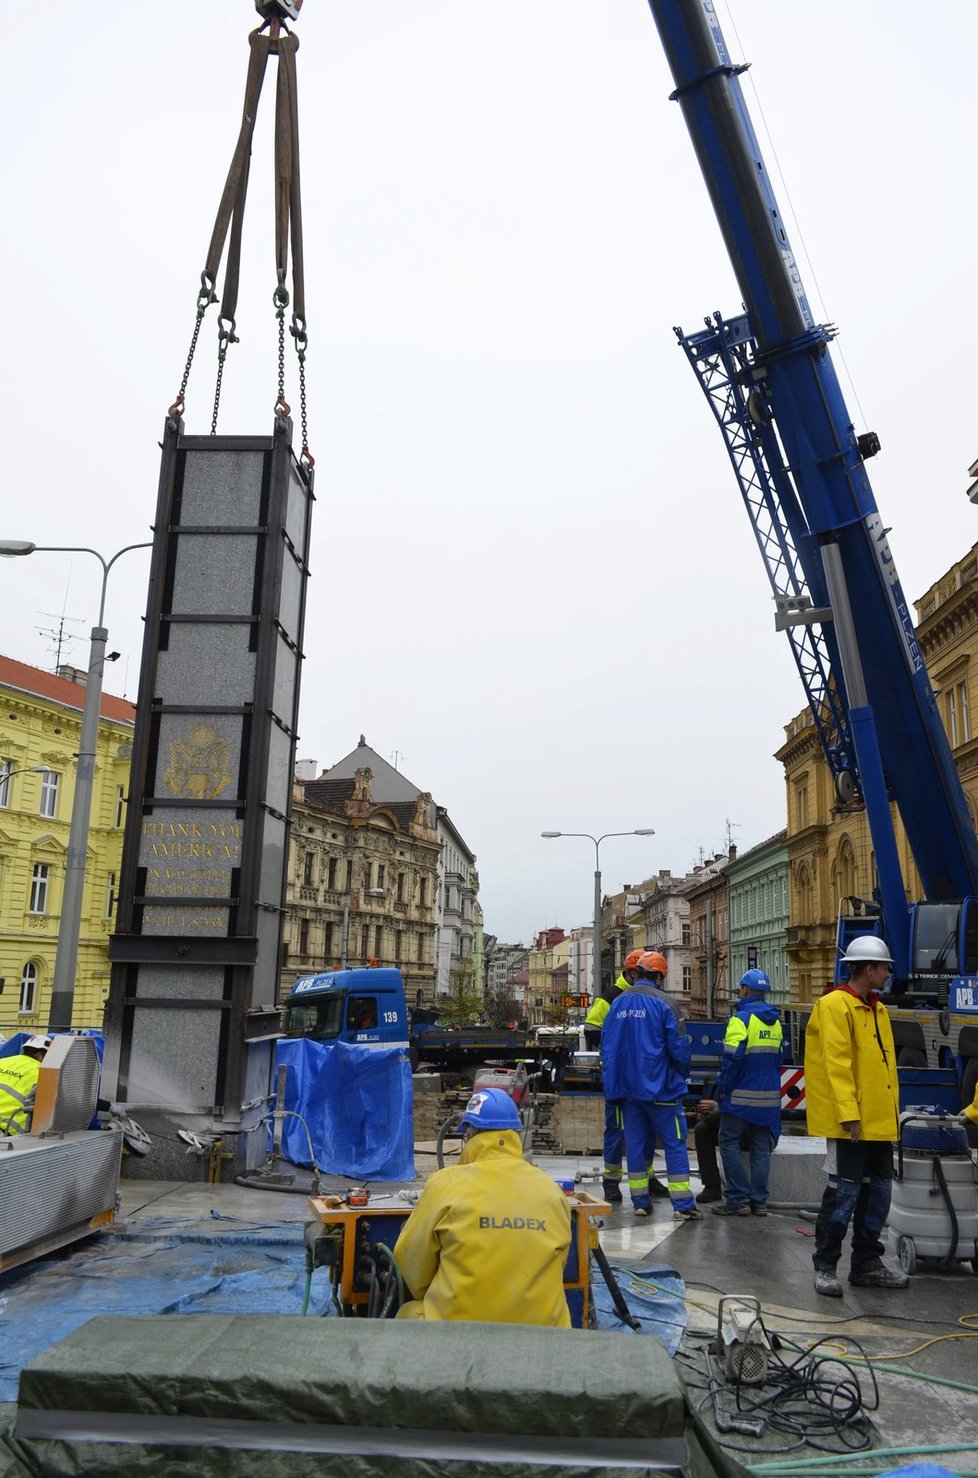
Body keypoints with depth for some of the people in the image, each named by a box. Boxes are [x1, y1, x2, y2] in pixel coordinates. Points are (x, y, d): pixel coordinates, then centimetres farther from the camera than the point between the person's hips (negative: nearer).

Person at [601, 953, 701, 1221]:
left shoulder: (618, 1003, 7)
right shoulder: (662, 1002, -9)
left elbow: (606, 1045, 13)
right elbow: (678, 1046, -9)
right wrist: (682, 1075, 9)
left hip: (626, 1087, 5)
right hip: (659, 1087, -5)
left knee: (636, 1143, 11)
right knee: (675, 1142, 0)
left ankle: (640, 1202, 16)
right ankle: (683, 1205, -2)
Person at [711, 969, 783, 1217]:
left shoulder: (741, 1018, -14)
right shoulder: (775, 1021, 10)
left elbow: (732, 1058, -18)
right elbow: (778, 1057, 16)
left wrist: (722, 1088, -8)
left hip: (742, 1096, -7)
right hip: (769, 1096, 7)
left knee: (729, 1143, 2)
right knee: (760, 1148, 11)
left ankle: (738, 1200, -1)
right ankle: (759, 1201, 12)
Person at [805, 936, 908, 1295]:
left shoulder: (878, 1009, 16)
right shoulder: (835, 1006, -12)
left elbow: (886, 1063, 19)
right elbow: (836, 1064, -18)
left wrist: (892, 1112, 15)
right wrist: (848, 1114, -22)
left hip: (879, 1121, 9)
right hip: (851, 1122, -9)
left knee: (878, 1190, 14)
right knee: (845, 1190, -4)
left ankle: (867, 1264, 27)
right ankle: (825, 1266, 8)